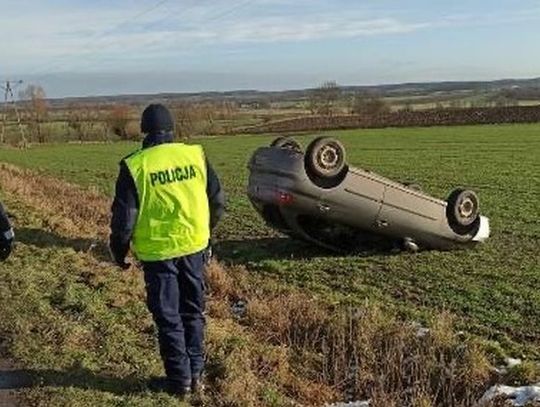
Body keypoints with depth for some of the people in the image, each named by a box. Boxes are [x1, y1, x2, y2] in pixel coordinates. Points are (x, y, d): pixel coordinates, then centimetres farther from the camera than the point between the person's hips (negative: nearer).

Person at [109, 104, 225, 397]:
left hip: (157, 252, -3)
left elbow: (124, 217, -9)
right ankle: (196, 373, 25)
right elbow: (218, 202, 4)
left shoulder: (135, 166, -11)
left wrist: (119, 252, 6)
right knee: (193, 312, 18)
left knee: (168, 318, 10)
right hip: (194, 246, 3)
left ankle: (179, 379, 18)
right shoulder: (196, 155, -2)